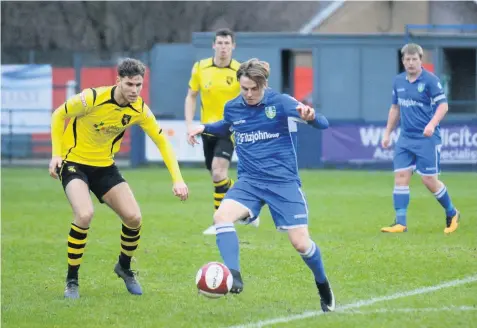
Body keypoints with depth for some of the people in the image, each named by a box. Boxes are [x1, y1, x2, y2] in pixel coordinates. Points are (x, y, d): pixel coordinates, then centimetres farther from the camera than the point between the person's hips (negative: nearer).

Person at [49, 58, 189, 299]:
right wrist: (56, 154, -16)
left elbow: (162, 142, -1)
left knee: (134, 218, -8)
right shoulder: (93, 98, -24)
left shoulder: (139, 110, -10)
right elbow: (59, 116, -9)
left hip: (104, 166, 5)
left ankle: (124, 267, 24)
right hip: (74, 162, -5)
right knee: (84, 215, -29)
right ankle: (72, 280, -11)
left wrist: (177, 179, -10)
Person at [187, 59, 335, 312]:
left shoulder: (279, 102, -11)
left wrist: (310, 116, -41)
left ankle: (323, 286, 23)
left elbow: (323, 124, -18)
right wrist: (204, 128, 11)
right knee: (221, 216, -27)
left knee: (300, 243, -6)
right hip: (249, 182, 3)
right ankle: (233, 276, -31)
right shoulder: (232, 108, 3)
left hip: (283, 182, -3)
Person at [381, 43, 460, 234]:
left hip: (427, 139, -5)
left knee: (429, 180, -3)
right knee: (400, 176, -5)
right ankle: (400, 222, -4)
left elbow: (443, 105, -12)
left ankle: (452, 214, 19)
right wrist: (387, 133, 19)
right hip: (406, 138, 5)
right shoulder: (398, 82, 8)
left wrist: (432, 124, -27)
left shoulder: (430, 80, -9)